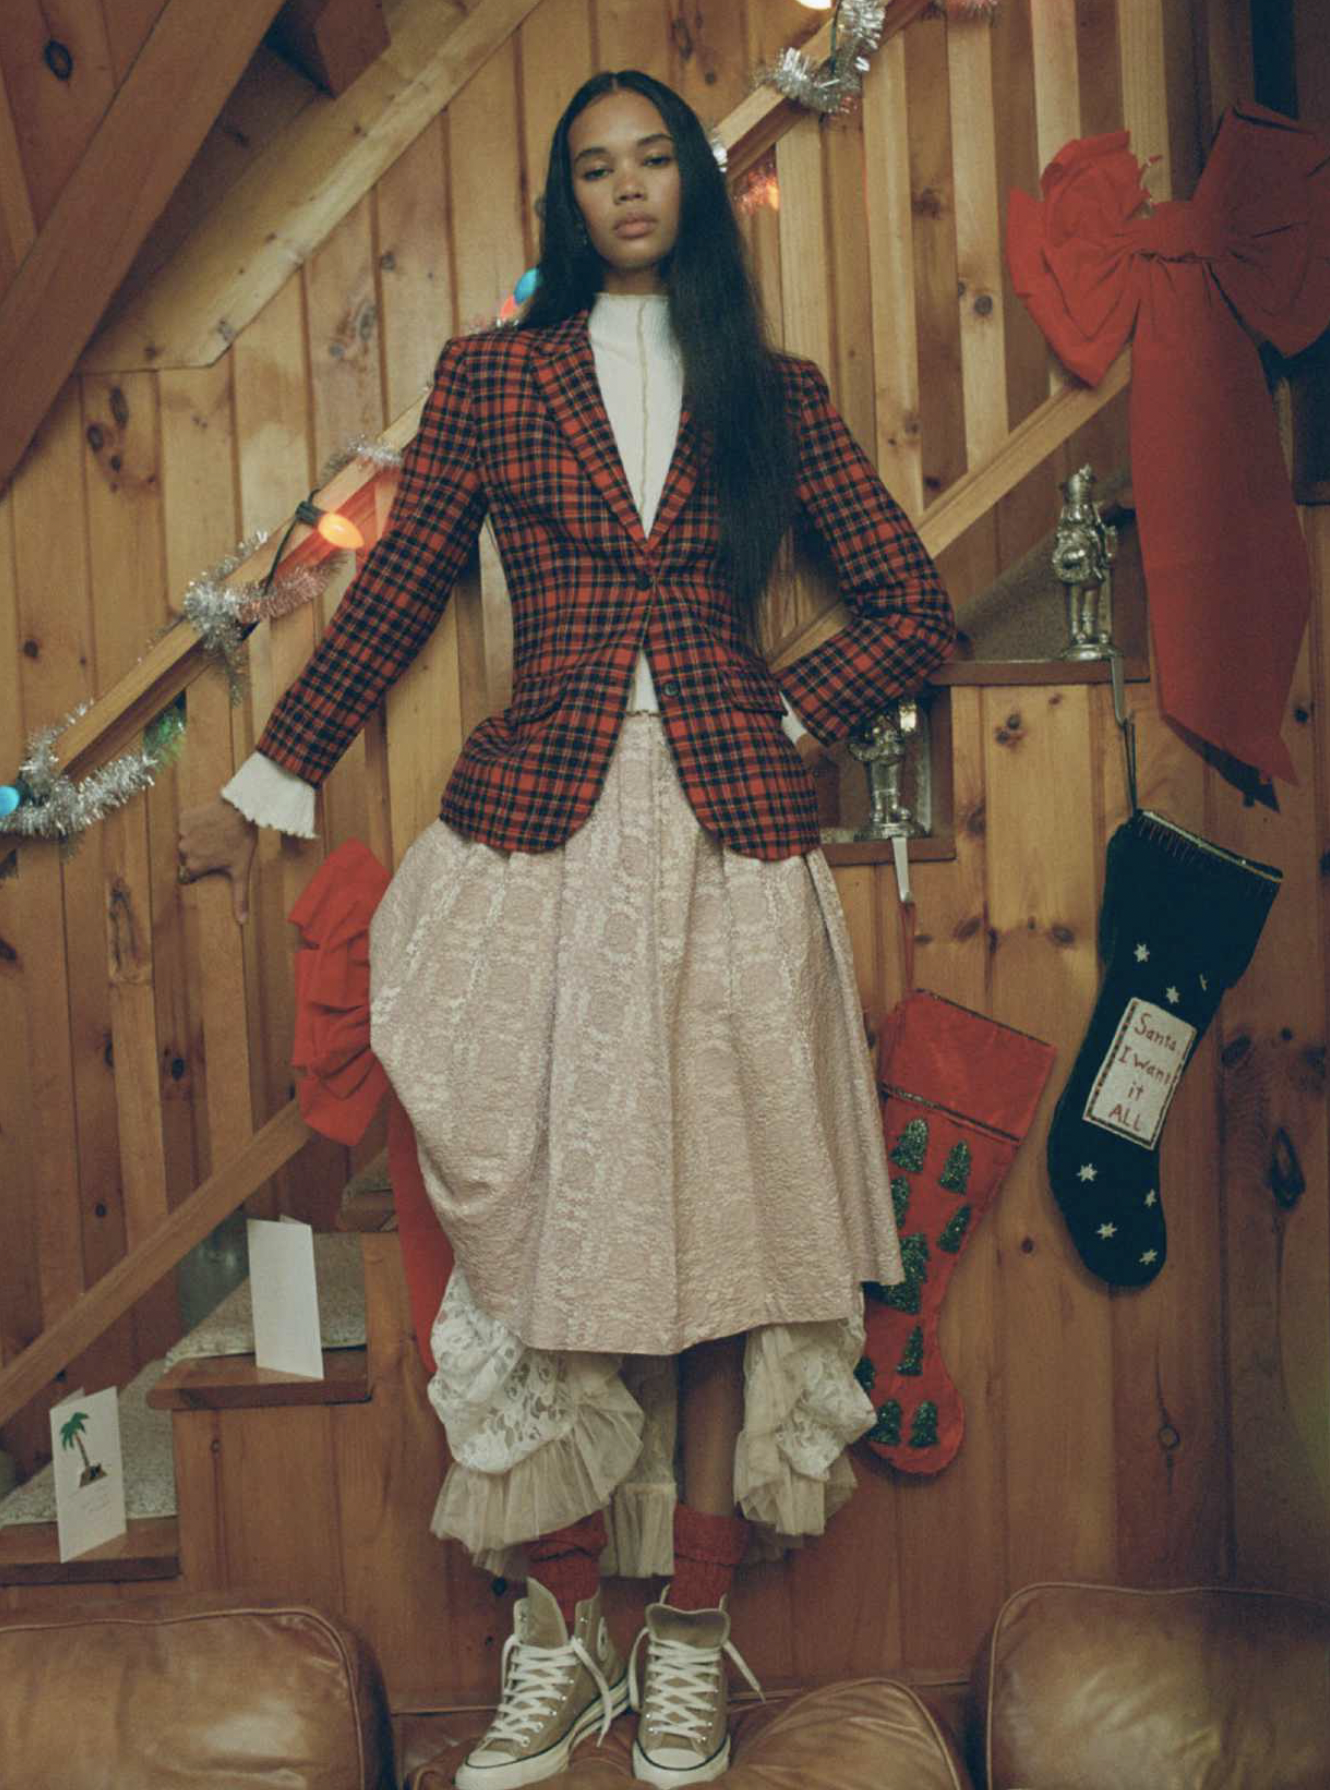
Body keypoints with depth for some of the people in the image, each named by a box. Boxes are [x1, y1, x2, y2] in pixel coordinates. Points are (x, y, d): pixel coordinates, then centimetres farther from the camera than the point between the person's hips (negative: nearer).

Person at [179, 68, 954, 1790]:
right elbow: (389, 598, 11)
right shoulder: (491, 375, 11)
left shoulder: (774, 391, 13)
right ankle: (558, 1638, 16)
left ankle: (692, 1643, 17)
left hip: (730, 845, 1)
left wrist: (781, 725, 2)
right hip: (543, 834, 0)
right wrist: (259, 790, 12)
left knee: (722, 1222, 2)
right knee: (553, 1218, 0)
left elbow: (912, 604, 12)